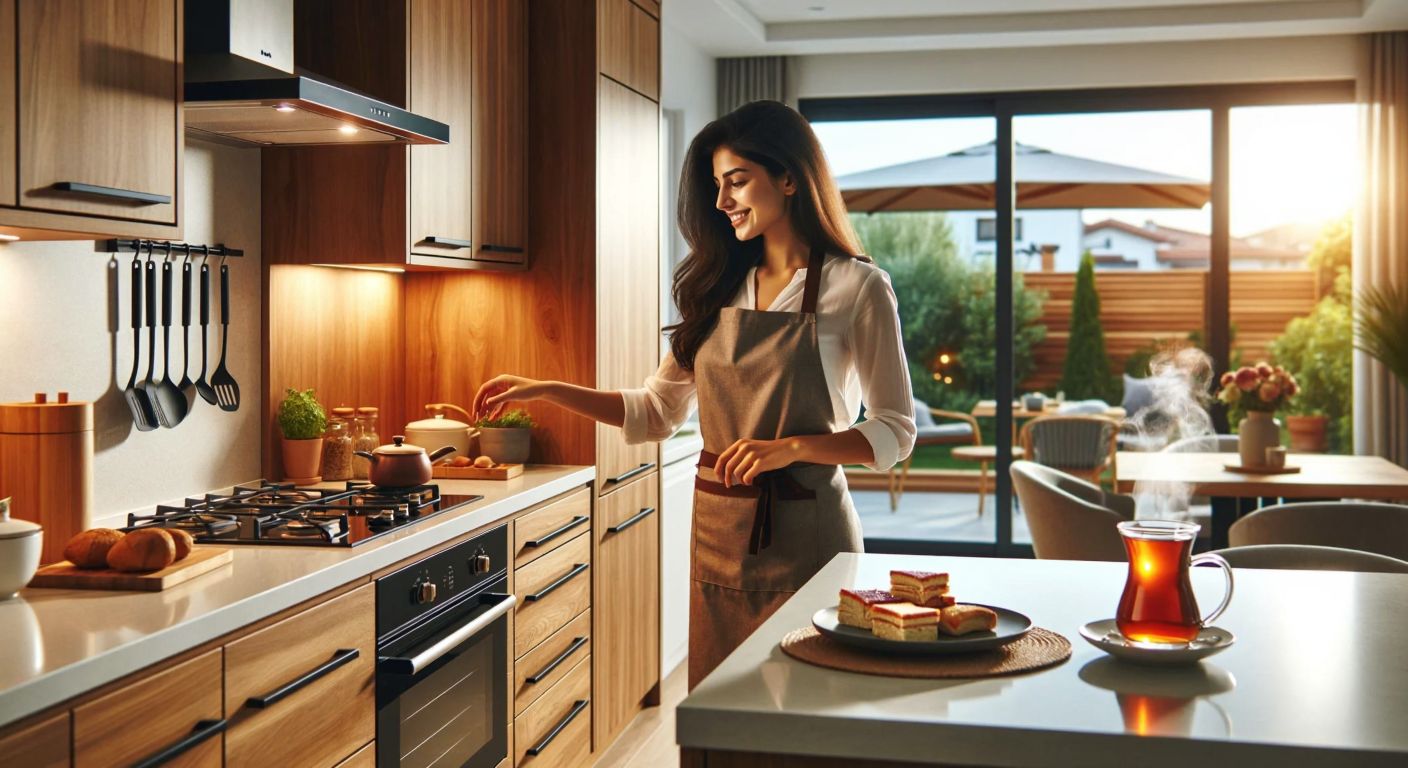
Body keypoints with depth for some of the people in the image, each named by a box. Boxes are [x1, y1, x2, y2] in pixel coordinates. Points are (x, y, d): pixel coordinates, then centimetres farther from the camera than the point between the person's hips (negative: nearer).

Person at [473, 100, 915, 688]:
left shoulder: (856, 287, -5)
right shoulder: (720, 288, 11)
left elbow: (895, 431, -6)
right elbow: (658, 412, 13)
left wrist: (791, 447, -19)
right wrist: (545, 391, 6)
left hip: (803, 534, -5)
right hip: (718, 531, 5)